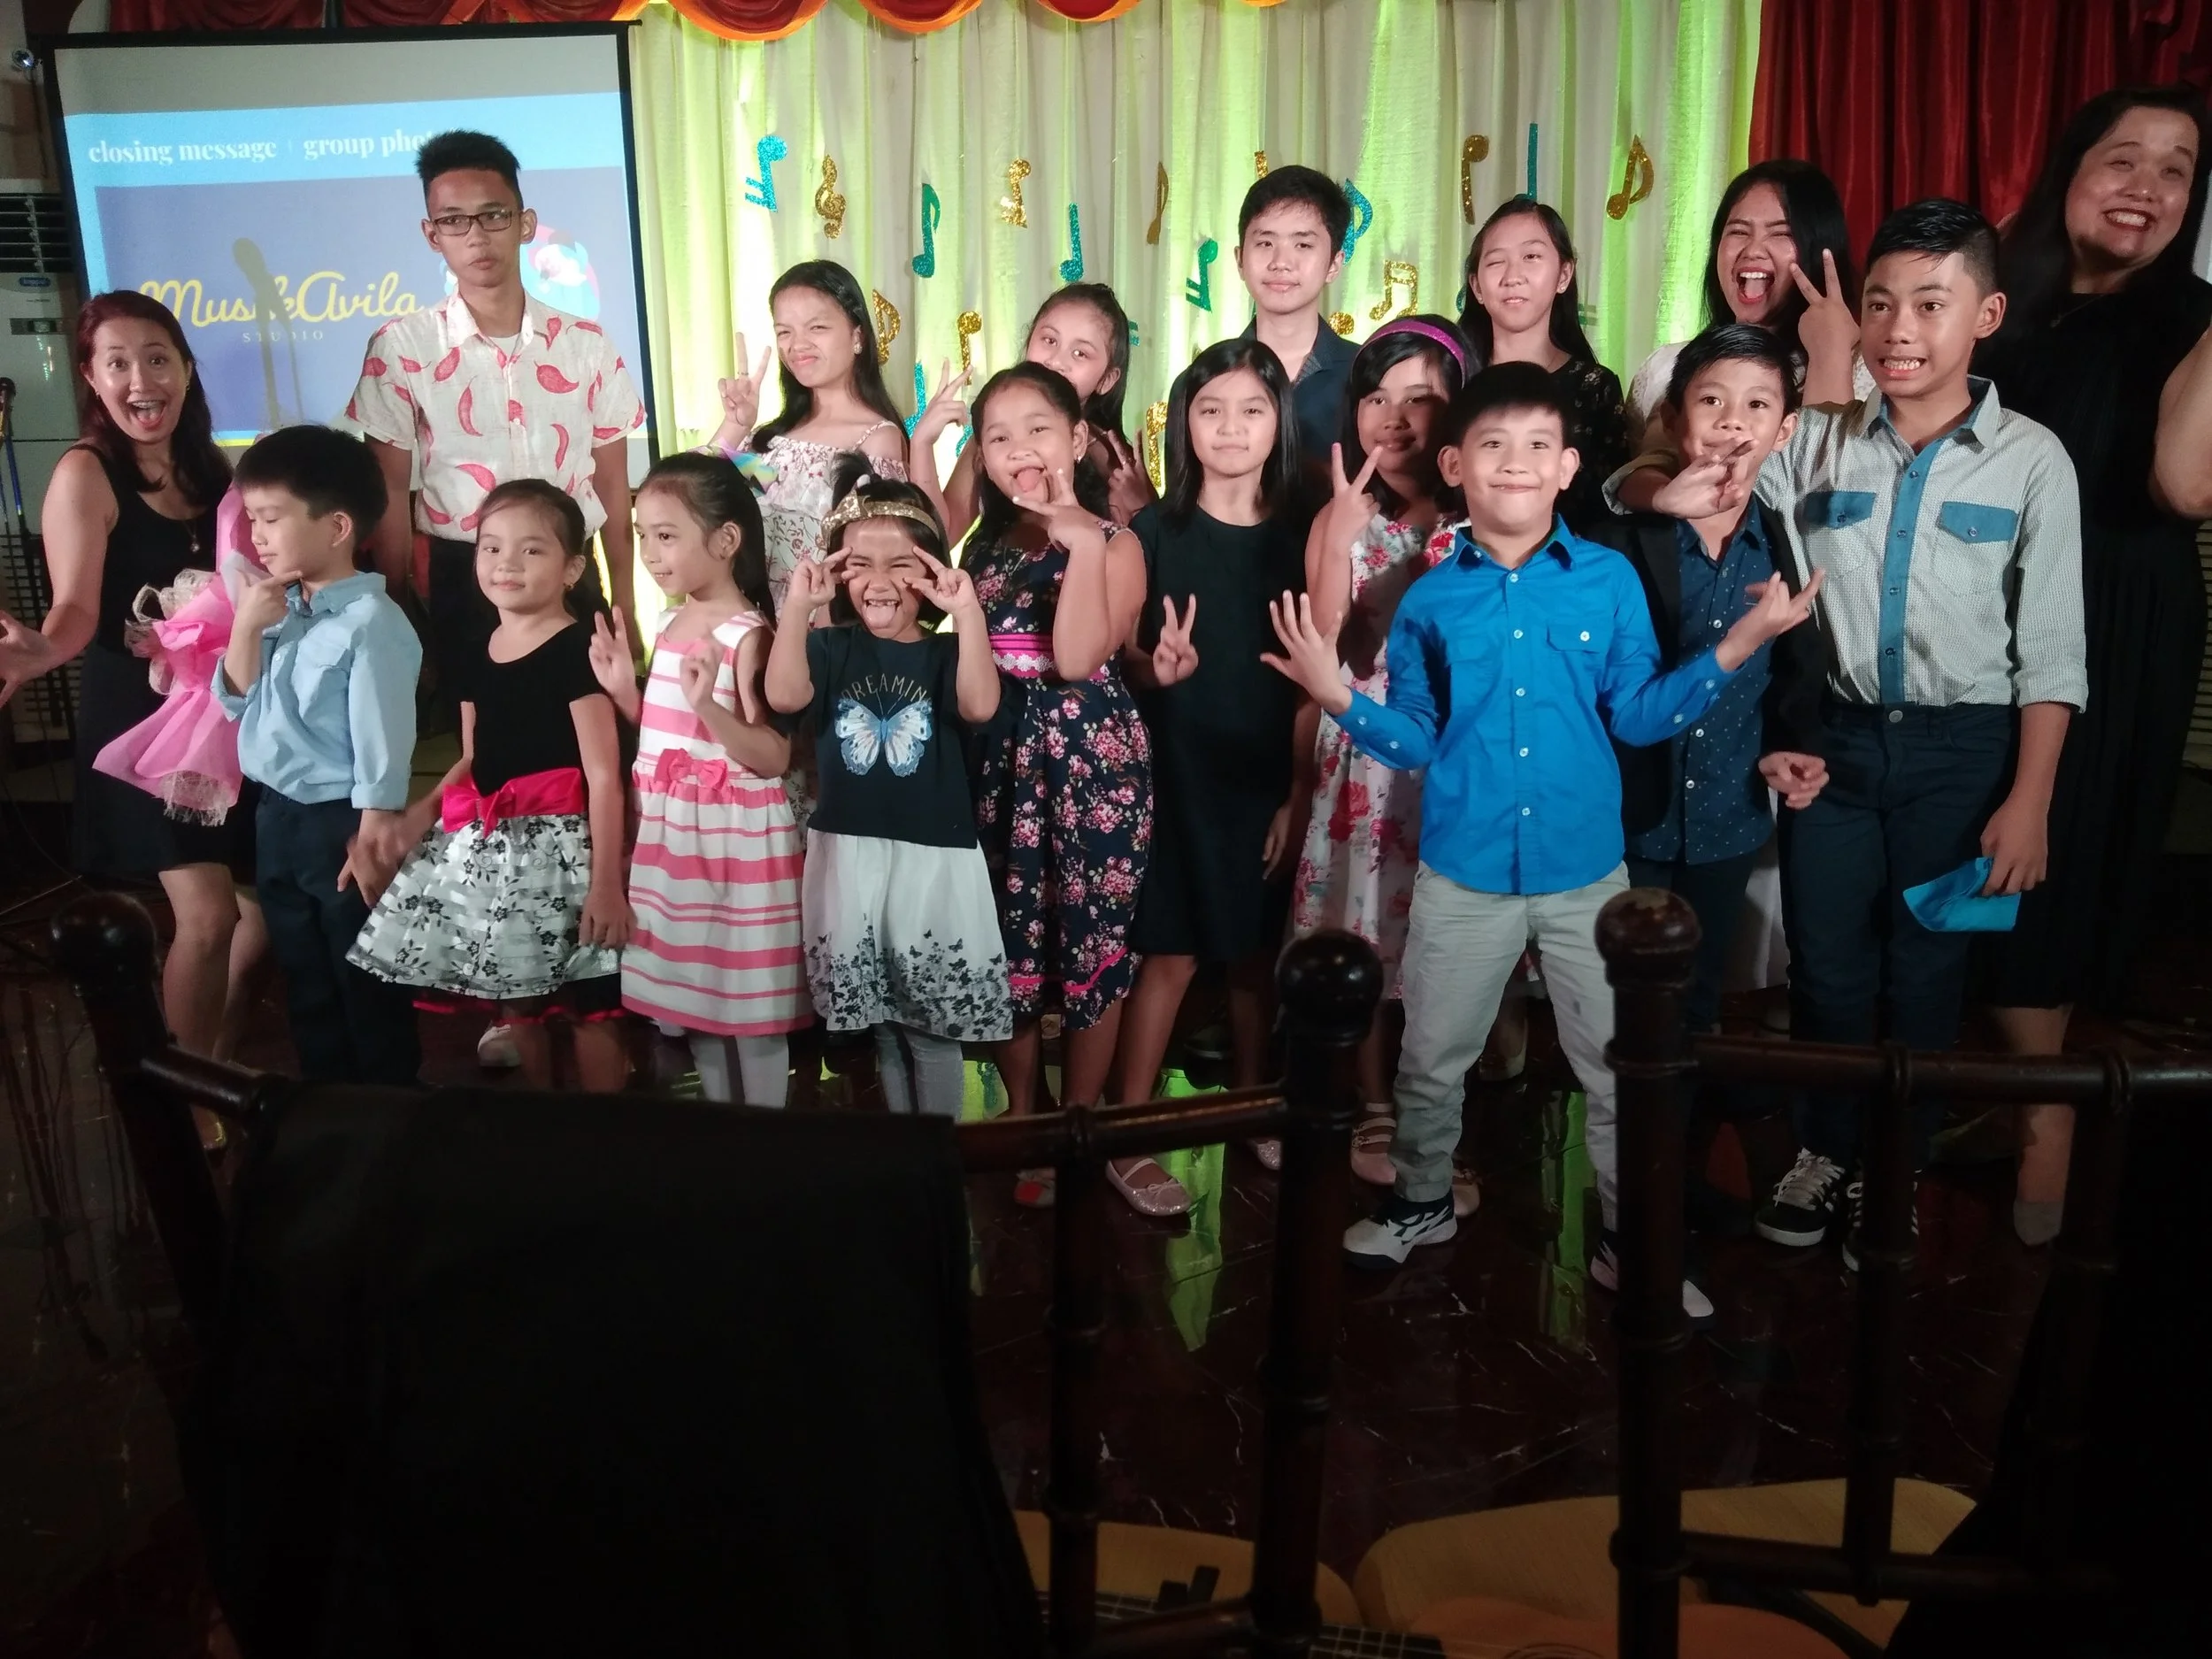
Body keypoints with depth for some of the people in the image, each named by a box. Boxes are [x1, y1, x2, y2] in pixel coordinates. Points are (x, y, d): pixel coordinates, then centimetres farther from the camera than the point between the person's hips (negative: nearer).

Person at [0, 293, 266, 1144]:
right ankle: (192, 1105, 8)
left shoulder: (210, 467, 8)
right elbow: (79, 609, -22)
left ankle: (218, 1064, 32)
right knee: (207, 914, -12)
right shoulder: (85, 475, -11)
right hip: (137, 715, -6)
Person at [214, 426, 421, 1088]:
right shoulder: (279, 607, 4)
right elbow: (236, 702, 10)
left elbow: (381, 742, -20)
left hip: (341, 822, -8)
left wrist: (373, 840, -18)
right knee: (306, 984, 21)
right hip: (277, 816, 8)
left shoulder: (370, 623, -20)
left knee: (367, 986, 7)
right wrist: (246, 628, -6)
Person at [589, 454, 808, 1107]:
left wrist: (709, 704, -33)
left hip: (735, 838, -9)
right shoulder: (673, 625, 9)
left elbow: (775, 759, -21)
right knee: (695, 998, 16)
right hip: (673, 835, 9)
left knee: (750, 1003, 2)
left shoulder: (748, 635, -16)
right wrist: (623, 690, 4)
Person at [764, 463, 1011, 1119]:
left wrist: (967, 610, -24)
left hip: (934, 859, -1)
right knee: (879, 1021, 12)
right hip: (849, 857, 2)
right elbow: (784, 696, -13)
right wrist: (799, 606, -21)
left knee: (935, 1022, 6)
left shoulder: (944, 652, 2)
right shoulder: (832, 648, 5)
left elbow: (980, 706, -17)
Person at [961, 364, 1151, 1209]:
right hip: (997, 757, 5)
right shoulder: (982, 545, 10)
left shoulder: (1114, 543, -5)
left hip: (1090, 756, -4)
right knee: (1006, 936, 9)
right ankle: (1021, 1118, 26)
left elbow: (1077, 659, -22)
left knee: (1092, 935, 4)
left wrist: (1082, 543, -24)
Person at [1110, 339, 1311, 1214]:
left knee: (1256, 951, 13)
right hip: (1177, 773, -2)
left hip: (1266, 778, 3)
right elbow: (1119, 652, -1)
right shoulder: (1156, 529, -3)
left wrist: (1299, 790, 0)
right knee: (1172, 955, -1)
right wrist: (1158, 668, -24)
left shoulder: (1299, 534, 2)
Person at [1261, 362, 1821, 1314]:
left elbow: (1637, 716, -2)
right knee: (1432, 1057, 15)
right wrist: (1342, 700, -15)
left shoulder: (1611, 580, -2)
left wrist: (1731, 651, -10)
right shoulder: (1431, 598, -2)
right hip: (1464, 875, 0)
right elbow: (1418, 738, -1)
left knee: (1619, 1065, 11)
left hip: (1585, 872, 0)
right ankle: (1421, 1202, 39)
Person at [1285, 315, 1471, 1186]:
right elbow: (1323, 659, -10)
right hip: (1362, 759, 2)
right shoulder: (1340, 517, 1)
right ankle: (1375, 1110, 26)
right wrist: (1342, 535, -17)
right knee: (1362, 937, 8)